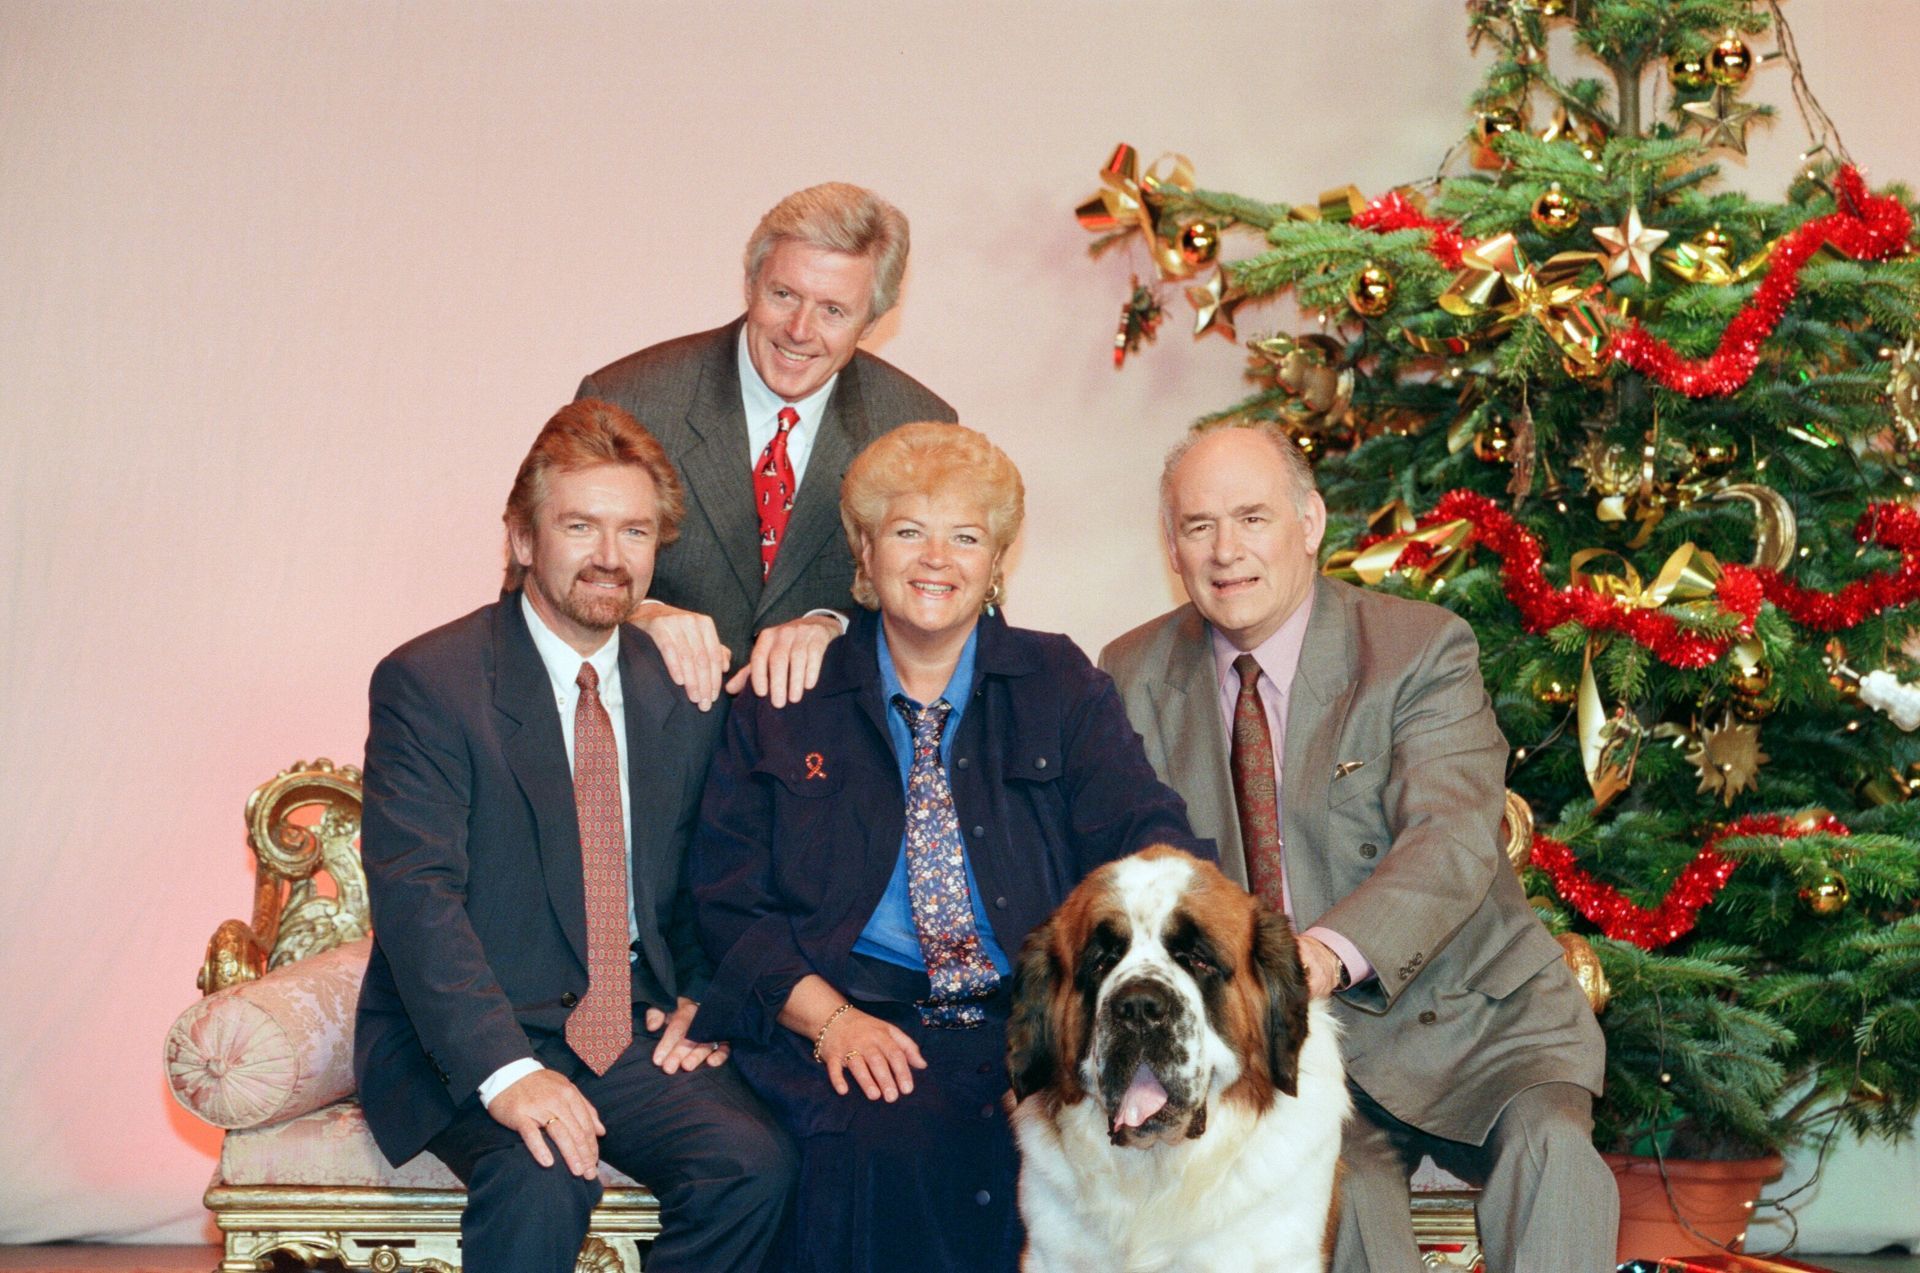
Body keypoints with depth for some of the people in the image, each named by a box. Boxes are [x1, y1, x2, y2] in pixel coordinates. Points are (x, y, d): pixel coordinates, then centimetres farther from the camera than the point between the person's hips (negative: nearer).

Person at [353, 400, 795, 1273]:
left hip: (638, 1028, 4)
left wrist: (707, 995, 2)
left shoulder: (681, 687, 10)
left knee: (752, 1163, -23)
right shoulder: (428, 683, -6)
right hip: (470, 1038, -4)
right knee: (542, 1184, -33)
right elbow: (415, 895, -16)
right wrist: (506, 1070, -28)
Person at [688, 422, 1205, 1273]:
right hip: (858, 1027, -1)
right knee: (888, 1141, -33)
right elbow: (727, 899, 7)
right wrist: (830, 1018, -10)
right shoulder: (787, 705, 12)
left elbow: (1139, 829, 1)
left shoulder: (1061, 687, 15)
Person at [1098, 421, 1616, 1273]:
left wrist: (1332, 950, -39)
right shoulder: (1134, 675, 6)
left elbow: (1453, 843, -20)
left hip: (1471, 1016, -1)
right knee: (1341, 1190, -29)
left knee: (1549, 1148, -29)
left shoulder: (1423, 649, -6)